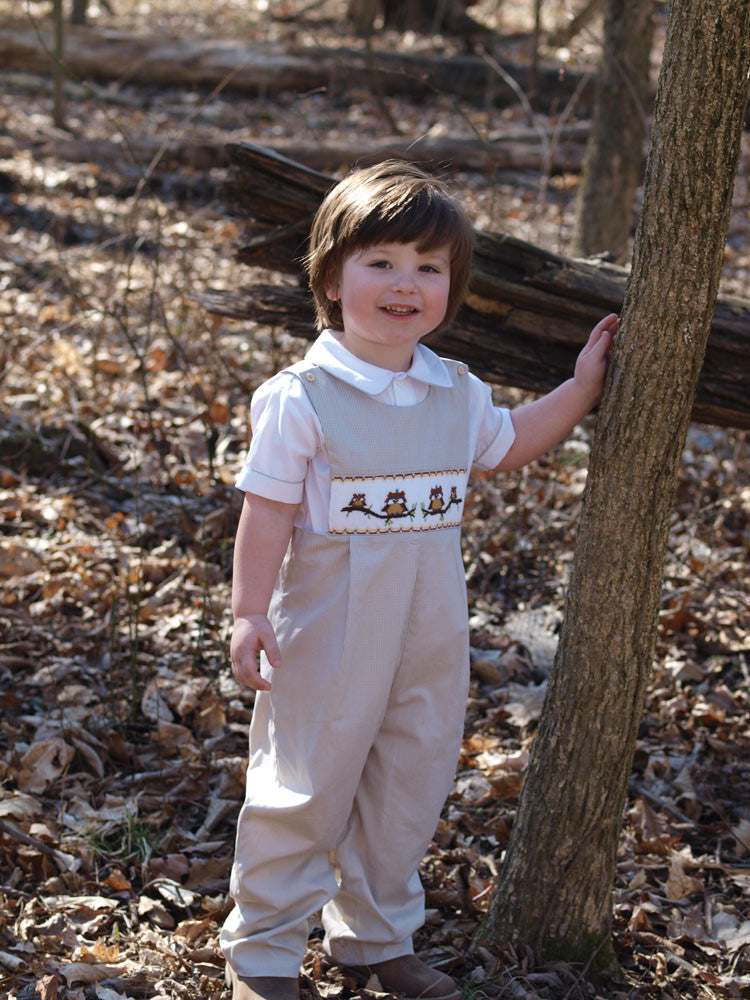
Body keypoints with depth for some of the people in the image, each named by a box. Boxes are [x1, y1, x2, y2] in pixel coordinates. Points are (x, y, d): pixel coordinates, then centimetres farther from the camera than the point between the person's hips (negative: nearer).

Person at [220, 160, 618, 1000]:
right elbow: (268, 511, -14)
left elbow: (508, 446, 22)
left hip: (431, 638, 6)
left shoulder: (456, 393, 3)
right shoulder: (301, 398, -15)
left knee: (409, 789, 16)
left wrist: (582, 385, 17)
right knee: (305, 789, 6)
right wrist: (249, 612, -18)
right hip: (328, 641, -6)